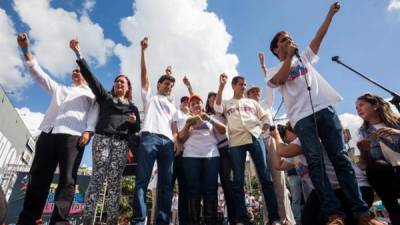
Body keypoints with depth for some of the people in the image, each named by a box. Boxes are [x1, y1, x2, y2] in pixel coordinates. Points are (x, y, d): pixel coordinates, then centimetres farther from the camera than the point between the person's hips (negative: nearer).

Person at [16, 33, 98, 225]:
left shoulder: (91, 94, 22)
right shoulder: (60, 89, 34)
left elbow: (94, 113, 6)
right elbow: (39, 74, 26)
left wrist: (88, 131, -11)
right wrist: (26, 51, 17)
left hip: (73, 135, -4)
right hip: (49, 132, 4)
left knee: (67, 179, -10)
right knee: (38, 176, -1)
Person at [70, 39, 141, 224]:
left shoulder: (132, 107, 21)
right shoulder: (105, 97, 19)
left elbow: (137, 129, 17)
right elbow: (90, 77, 10)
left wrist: (134, 122, -6)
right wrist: (78, 53, 3)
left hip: (122, 143, 1)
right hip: (102, 138, -1)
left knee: (114, 181, -4)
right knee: (98, 177, -12)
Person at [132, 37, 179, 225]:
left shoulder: (173, 108, 33)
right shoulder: (149, 97, 26)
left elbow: (174, 129, 21)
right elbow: (144, 73, 17)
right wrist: (143, 50, 14)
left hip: (167, 142, 4)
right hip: (149, 137, -3)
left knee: (166, 183, -3)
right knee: (142, 180, -12)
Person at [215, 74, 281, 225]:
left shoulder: (251, 102, 25)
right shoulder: (226, 103, 20)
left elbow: (264, 116, 21)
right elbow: (217, 108, -2)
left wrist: (265, 127, 1)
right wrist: (221, 86, -6)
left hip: (255, 137, 1)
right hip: (236, 142, -1)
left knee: (265, 176, -4)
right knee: (238, 180, -5)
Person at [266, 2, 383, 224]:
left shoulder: (304, 58, 26)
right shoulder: (275, 71, 14)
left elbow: (319, 37, 21)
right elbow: (280, 80, -7)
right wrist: (290, 55, -3)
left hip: (325, 109, 3)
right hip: (302, 117, -3)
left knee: (340, 157, -2)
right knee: (315, 162, -10)